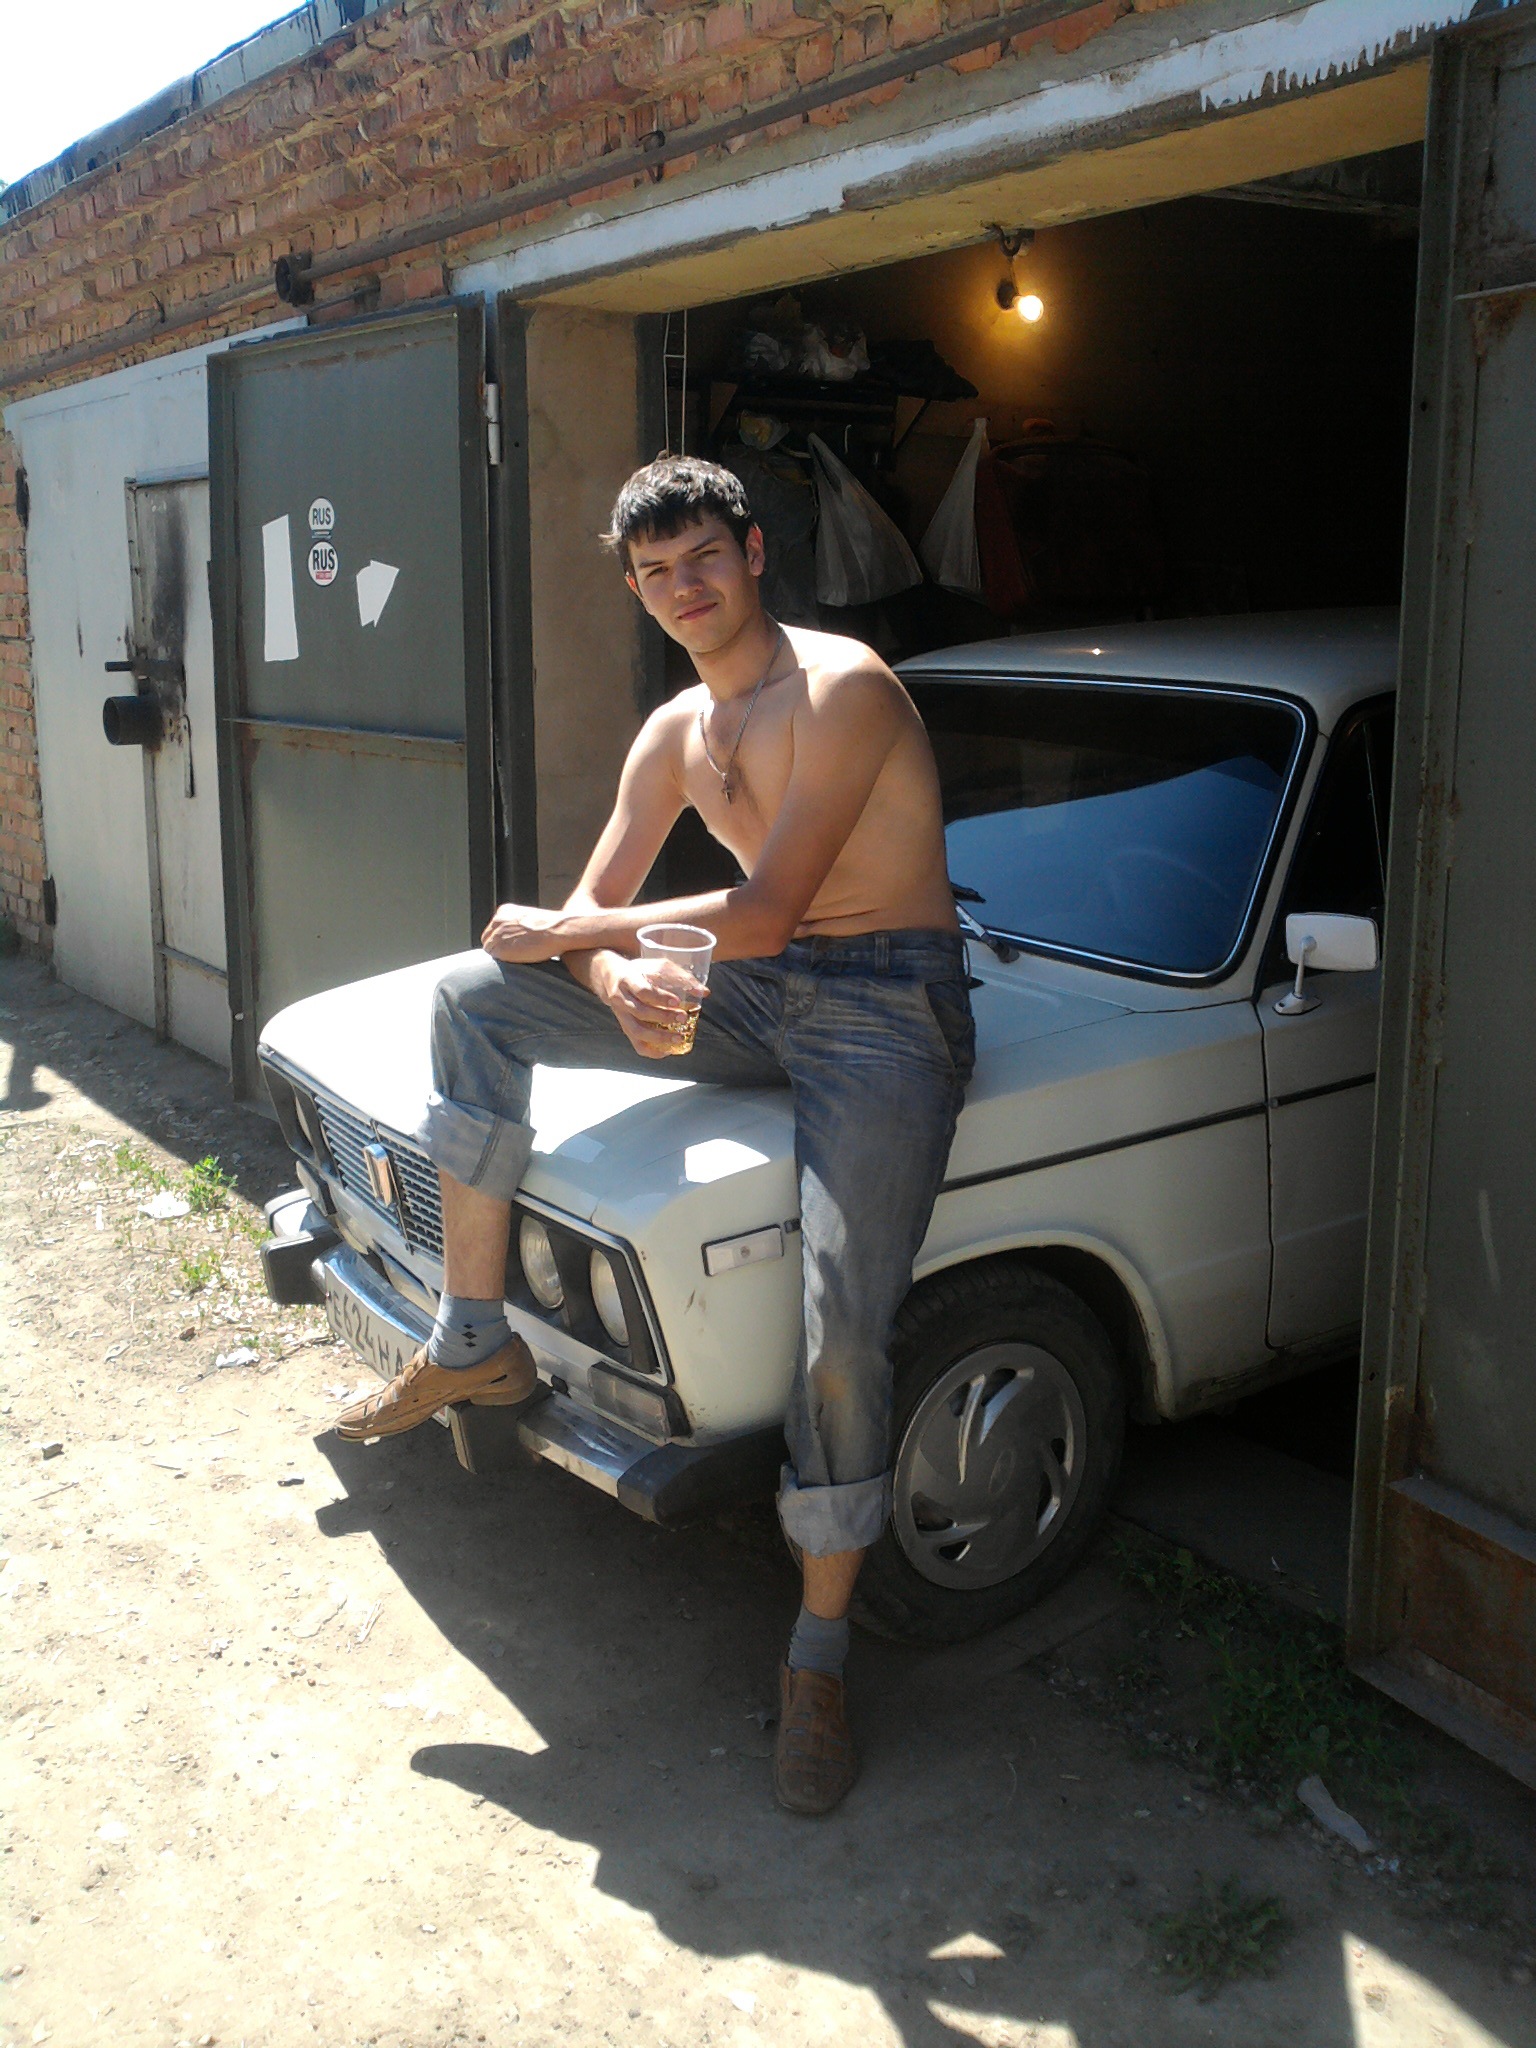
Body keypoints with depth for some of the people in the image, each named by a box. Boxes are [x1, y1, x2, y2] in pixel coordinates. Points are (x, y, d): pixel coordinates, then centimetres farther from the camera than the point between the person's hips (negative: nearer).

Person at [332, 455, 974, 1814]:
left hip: (887, 1008, -7)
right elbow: (595, 907, 12)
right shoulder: (677, 733, 12)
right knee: (476, 997, -1)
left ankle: (820, 1661, -3)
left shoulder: (843, 688, -13)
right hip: (757, 998, 8)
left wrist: (560, 930, -9)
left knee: (842, 1334, -23)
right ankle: (474, 1344, 2)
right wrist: (616, 977, -15)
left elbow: (761, 916, -19)